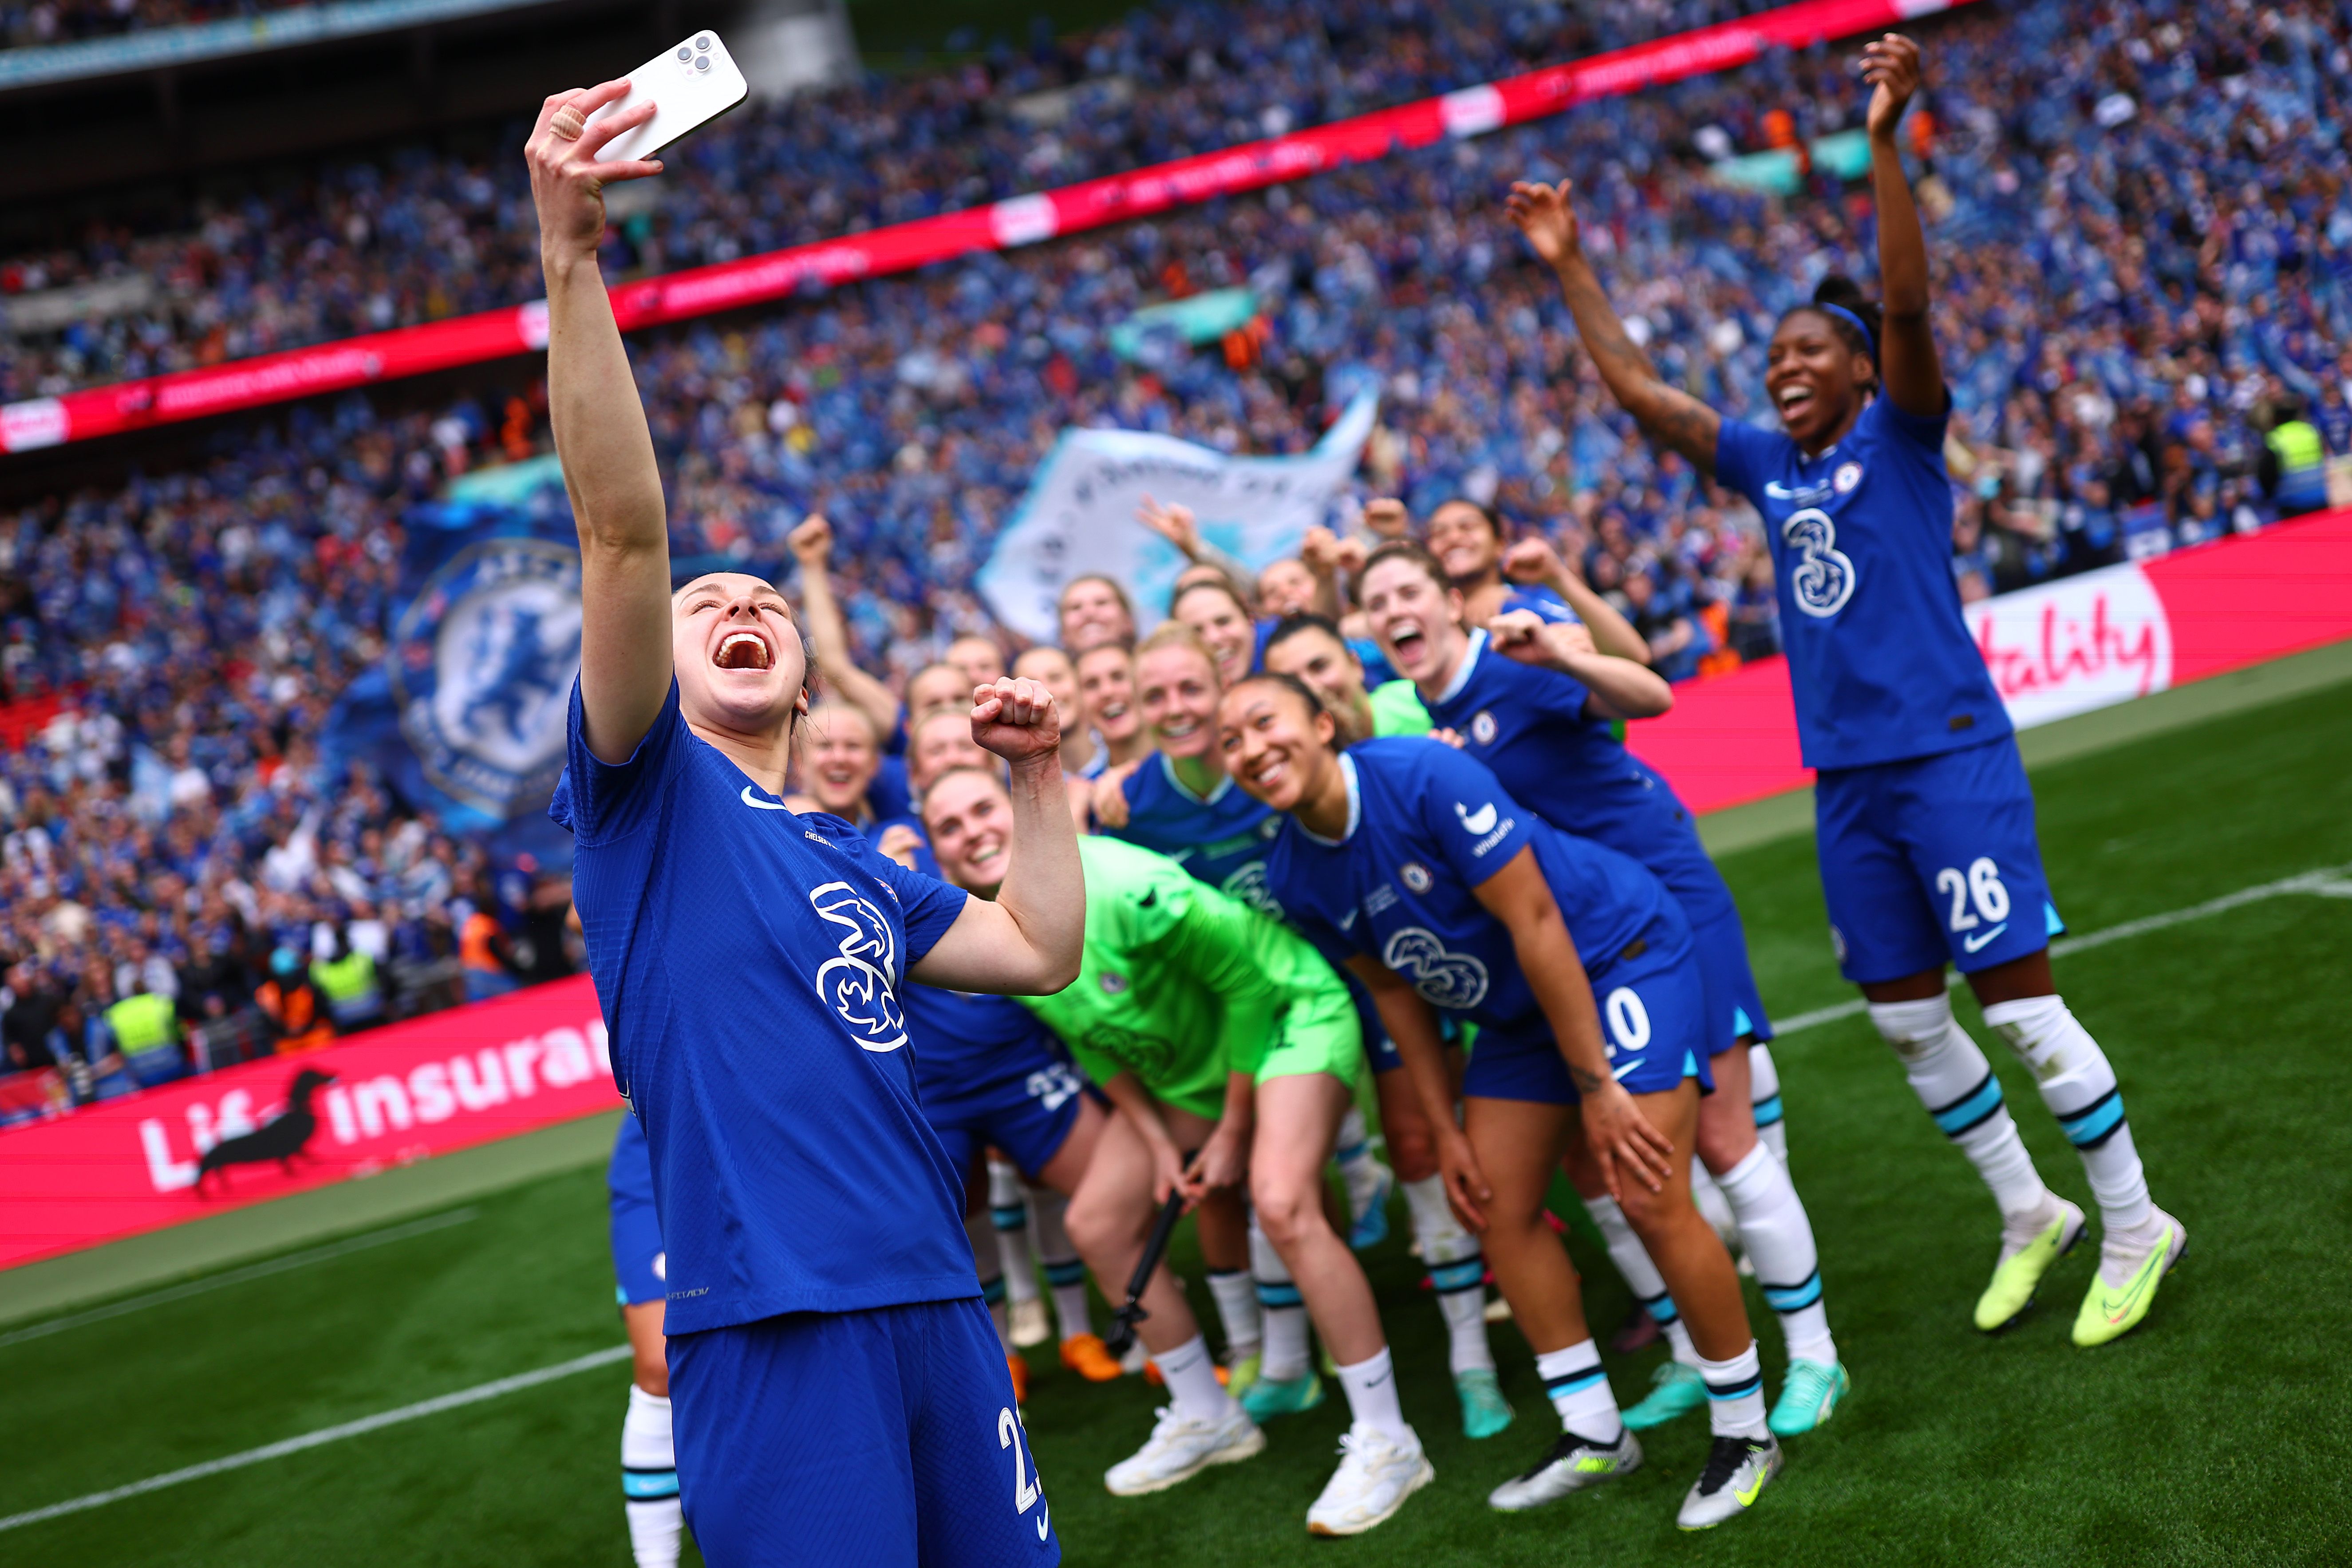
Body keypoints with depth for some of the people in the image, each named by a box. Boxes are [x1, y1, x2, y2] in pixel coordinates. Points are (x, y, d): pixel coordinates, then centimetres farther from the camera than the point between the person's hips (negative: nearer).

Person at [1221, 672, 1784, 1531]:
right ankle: (1594, 1437, 19)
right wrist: (1445, 1130, 7)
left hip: (1622, 958, -7)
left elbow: (1535, 923, -26)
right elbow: (1392, 987, 8)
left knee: (1653, 1202, -15)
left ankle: (1744, 1432, 4)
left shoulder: (1425, 776, -29)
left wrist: (1595, 1083, -23)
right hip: (1516, 1010, 8)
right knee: (1501, 1212, 4)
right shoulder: (1295, 874, -6)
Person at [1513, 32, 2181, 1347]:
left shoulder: (1901, 435, -2)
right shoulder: (1770, 467, 13)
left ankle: (2136, 1226, 8)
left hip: (1949, 755, -7)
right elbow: (1638, 389, 17)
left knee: (2021, 1002, -5)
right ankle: (2030, 1216, 27)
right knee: (1907, 1019, 11)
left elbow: (1907, 303, -18)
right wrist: (1571, 268, 16)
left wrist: (1884, 141, -27)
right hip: (1847, 778, 7)